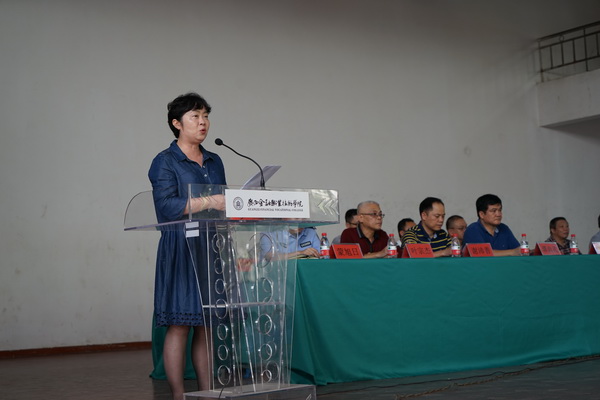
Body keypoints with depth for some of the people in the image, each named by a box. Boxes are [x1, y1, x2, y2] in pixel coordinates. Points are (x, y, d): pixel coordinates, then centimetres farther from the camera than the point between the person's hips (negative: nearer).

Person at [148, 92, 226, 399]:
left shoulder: (214, 162, 17)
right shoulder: (165, 162, -3)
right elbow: (166, 205, -17)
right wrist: (208, 202, -24)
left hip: (212, 250, 6)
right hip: (180, 251, -6)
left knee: (207, 326, 8)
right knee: (179, 325, -4)